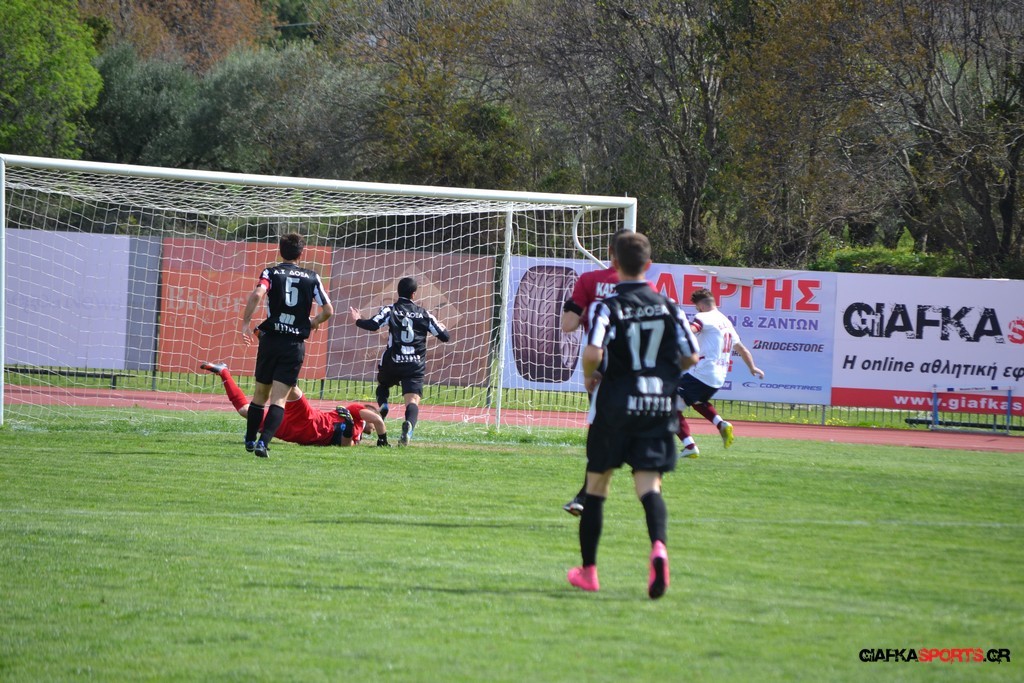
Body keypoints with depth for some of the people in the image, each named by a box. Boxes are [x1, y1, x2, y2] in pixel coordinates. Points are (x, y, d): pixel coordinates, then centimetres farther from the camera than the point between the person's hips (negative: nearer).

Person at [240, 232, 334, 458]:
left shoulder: (271, 273, 2)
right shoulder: (312, 277, 5)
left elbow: (257, 294, -18)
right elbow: (328, 310, 3)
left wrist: (245, 323, -11)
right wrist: (313, 323, 23)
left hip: (271, 339, 0)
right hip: (296, 344, 0)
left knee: (260, 393, 17)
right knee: (280, 398, -3)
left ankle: (250, 440, 26)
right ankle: (263, 442, -19)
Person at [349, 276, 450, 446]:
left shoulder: (390, 310, 1)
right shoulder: (424, 314, 8)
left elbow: (373, 325, -14)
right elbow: (444, 336, 11)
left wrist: (357, 321, 7)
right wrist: (443, 328, 35)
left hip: (392, 363, 0)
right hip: (416, 366, 0)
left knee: (382, 383, 31)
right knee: (412, 401, -10)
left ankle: (383, 405, 0)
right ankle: (409, 425, -42)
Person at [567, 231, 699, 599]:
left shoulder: (607, 306, -8)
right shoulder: (669, 307, 2)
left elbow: (593, 352, -22)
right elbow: (690, 356, 1)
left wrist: (590, 376, -2)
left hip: (614, 405, -2)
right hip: (659, 405, 2)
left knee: (596, 485, 12)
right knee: (649, 484, -3)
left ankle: (588, 569, 20)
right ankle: (658, 547, -33)